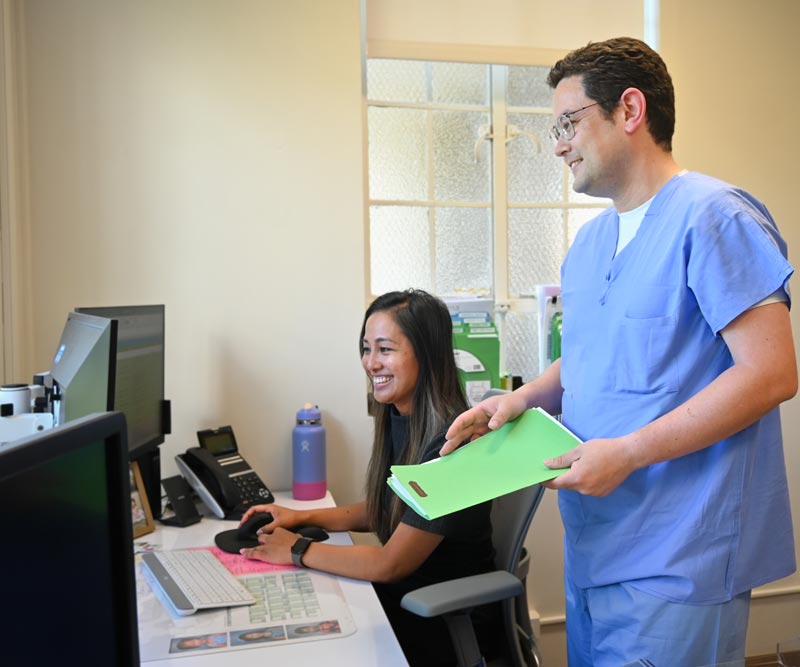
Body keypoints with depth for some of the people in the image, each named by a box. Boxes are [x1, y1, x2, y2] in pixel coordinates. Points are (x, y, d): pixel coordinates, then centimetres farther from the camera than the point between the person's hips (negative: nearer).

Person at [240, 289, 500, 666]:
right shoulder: (397, 419, -2)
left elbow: (389, 564, -23)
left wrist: (298, 551, -13)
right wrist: (304, 517, 3)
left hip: (451, 622, -6)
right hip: (402, 595, 7)